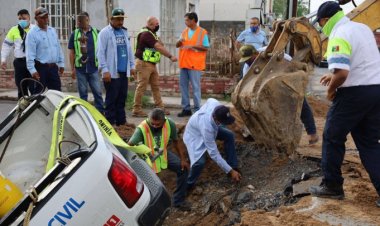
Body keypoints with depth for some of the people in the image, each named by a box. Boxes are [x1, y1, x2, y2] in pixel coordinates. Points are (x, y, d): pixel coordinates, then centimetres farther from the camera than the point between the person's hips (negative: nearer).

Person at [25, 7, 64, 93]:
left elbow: (59, 48, 16)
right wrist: (32, 70, -19)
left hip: (53, 67, 6)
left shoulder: (53, 30, 11)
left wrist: (61, 63, 13)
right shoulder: (32, 33, -8)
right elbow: (30, 53, -13)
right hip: (41, 68, -6)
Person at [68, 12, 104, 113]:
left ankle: (100, 113, 8)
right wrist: (72, 69, 3)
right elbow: (72, 53, 7)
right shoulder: (75, 34, 5)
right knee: (83, 93, 8)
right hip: (80, 68, 1)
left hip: (94, 68, -1)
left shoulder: (96, 33, 2)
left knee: (97, 92, 0)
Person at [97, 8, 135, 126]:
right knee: (111, 98, -1)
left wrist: (132, 65, 14)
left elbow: (129, 49, 20)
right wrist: (105, 70, -16)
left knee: (122, 98, 11)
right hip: (112, 72, -6)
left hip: (124, 71, 6)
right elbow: (100, 53, -11)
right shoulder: (105, 32, -6)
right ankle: (110, 122, 7)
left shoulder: (124, 32, 14)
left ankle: (121, 121, 20)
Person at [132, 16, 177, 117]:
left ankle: (160, 108, 17)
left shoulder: (152, 34, 17)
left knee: (156, 86, 11)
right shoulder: (146, 34, -16)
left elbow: (160, 46, 12)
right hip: (144, 64, -10)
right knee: (141, 87, -5)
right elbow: (159, 47, -22)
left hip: (152, 64, 10)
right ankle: (136, 110, 1)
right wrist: (170, 56, -20)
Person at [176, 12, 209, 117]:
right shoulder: (184, 31, 13)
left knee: (196, 87, -3)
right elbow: (177, 45, 15)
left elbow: (206, 47, -5)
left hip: (195, 63, -6)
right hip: (184, 63, 6)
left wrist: (193, 46, -16)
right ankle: (186, 108, 15)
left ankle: (197, 109, 3)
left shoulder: (202, 32, -3)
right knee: (183, 85, 7)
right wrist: (180, 41, -7)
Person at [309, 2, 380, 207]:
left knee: (332, 138, 8)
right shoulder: (362, 28, 14)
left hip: (355, 93, -8)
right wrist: (333, 76, 24)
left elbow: (341, 73, -27)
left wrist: (331, 90, -8)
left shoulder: (339, 36, -15)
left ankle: (332, 186, 17)